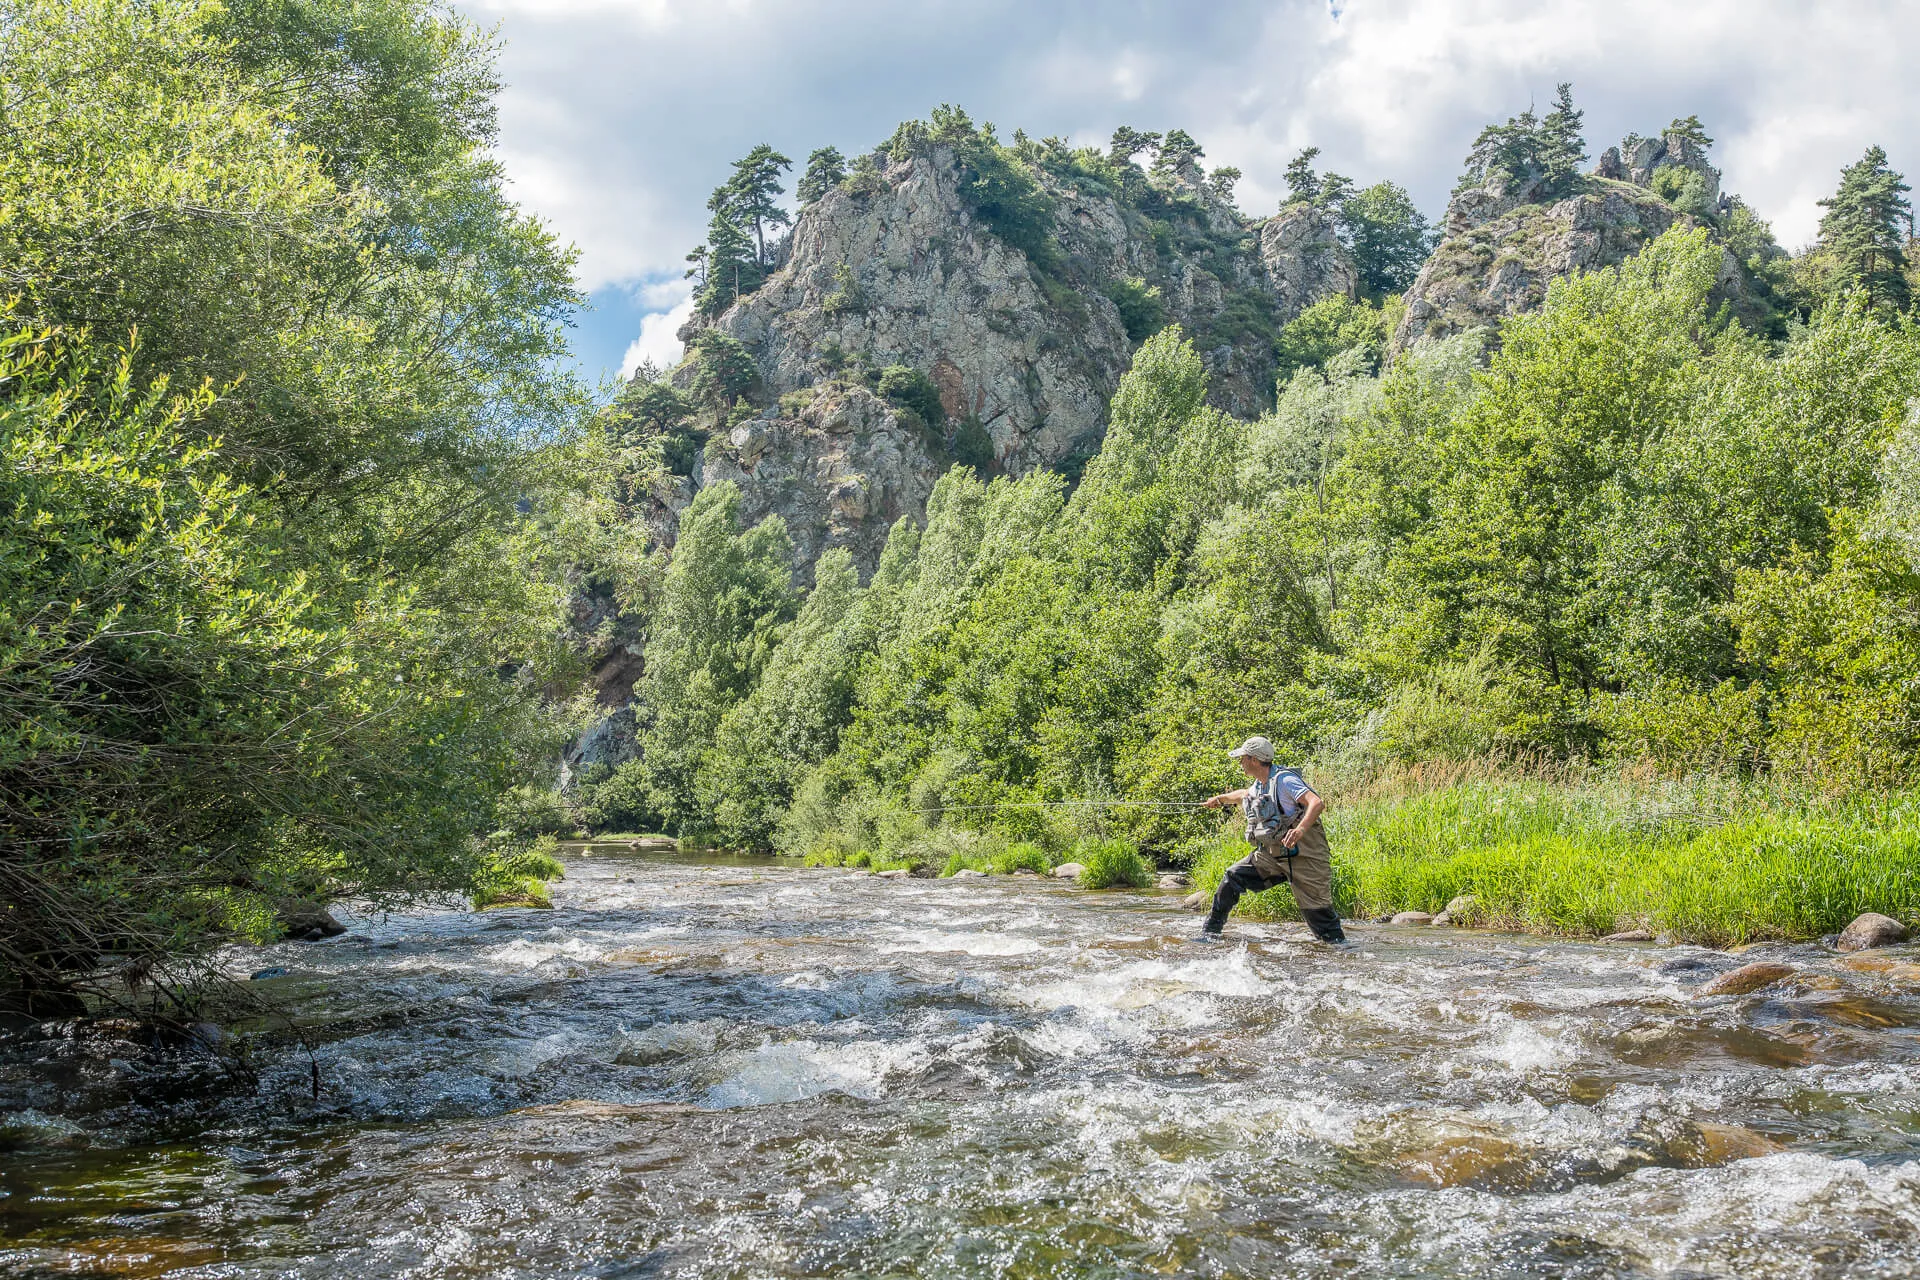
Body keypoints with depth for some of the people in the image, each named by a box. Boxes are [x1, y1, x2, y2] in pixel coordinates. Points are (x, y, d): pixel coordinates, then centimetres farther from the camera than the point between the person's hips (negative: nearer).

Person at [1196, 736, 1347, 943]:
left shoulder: (1284, 780, -17)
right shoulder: (1259, 785, 10)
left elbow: (1317, 803, -29)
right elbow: (1246, 794, 37)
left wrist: (1300, 829, -45)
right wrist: (1220, 799, 51)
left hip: (1303, 857, -8)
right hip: (1272, 856, 8)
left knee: (1318, 913, -9)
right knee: (1233, 877, 3)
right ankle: (1210, 933, 11)